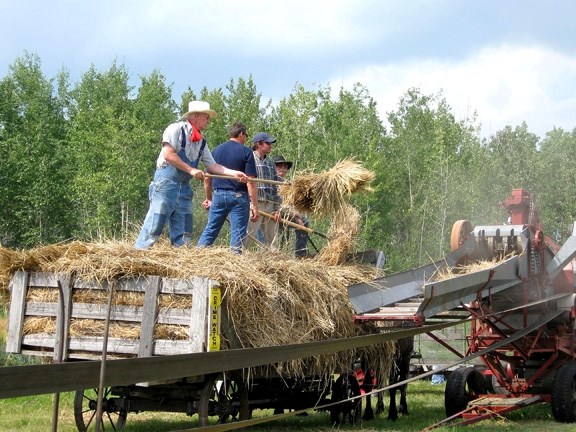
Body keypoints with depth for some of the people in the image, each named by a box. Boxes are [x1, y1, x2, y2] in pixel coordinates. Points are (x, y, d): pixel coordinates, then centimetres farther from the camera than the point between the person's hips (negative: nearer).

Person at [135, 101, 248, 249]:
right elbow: (168, 154, -16)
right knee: (155, 224, -11)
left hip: (184, 187, 8)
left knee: (183, 232, 6)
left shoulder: (201, 142, 15)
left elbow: (212, 165, 14)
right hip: (166, 182, -8)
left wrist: (234, 173, 2)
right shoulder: (176, 129, -6)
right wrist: (191, 170, -17)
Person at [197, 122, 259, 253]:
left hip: (218, 194, 4)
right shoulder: (246, 151, -5)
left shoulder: (217, 150, 9)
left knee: (210, 230, 12)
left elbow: (207, 178, 12)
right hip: (238, 196, -4)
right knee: (238, 234, 1)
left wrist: (209, 198, 25)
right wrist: (255, 206, -10)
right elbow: (250, 181, -11)